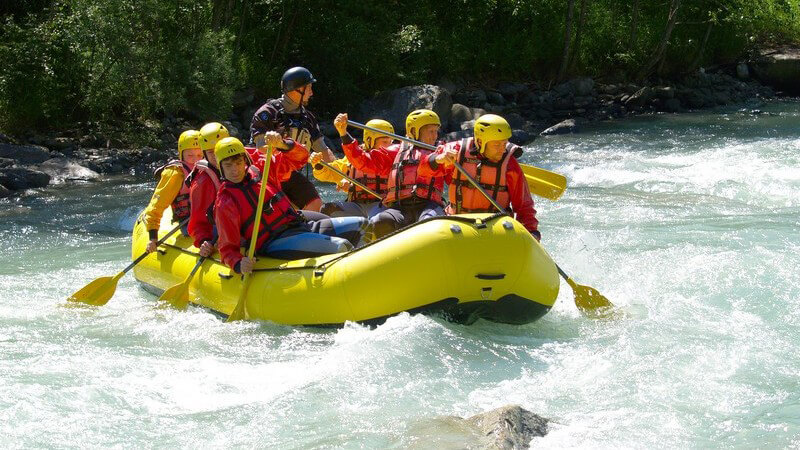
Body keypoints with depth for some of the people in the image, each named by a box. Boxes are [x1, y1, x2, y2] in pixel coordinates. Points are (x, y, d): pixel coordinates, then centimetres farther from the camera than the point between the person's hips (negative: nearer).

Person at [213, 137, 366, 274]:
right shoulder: (224, 203, -5)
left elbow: (300, 157, 12)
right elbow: (227, 248, -8)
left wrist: (282, 145, -11)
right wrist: (238, 265, -30)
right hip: (273, 245, -8)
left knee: (360, 225, 3)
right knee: (340, 246, -27)